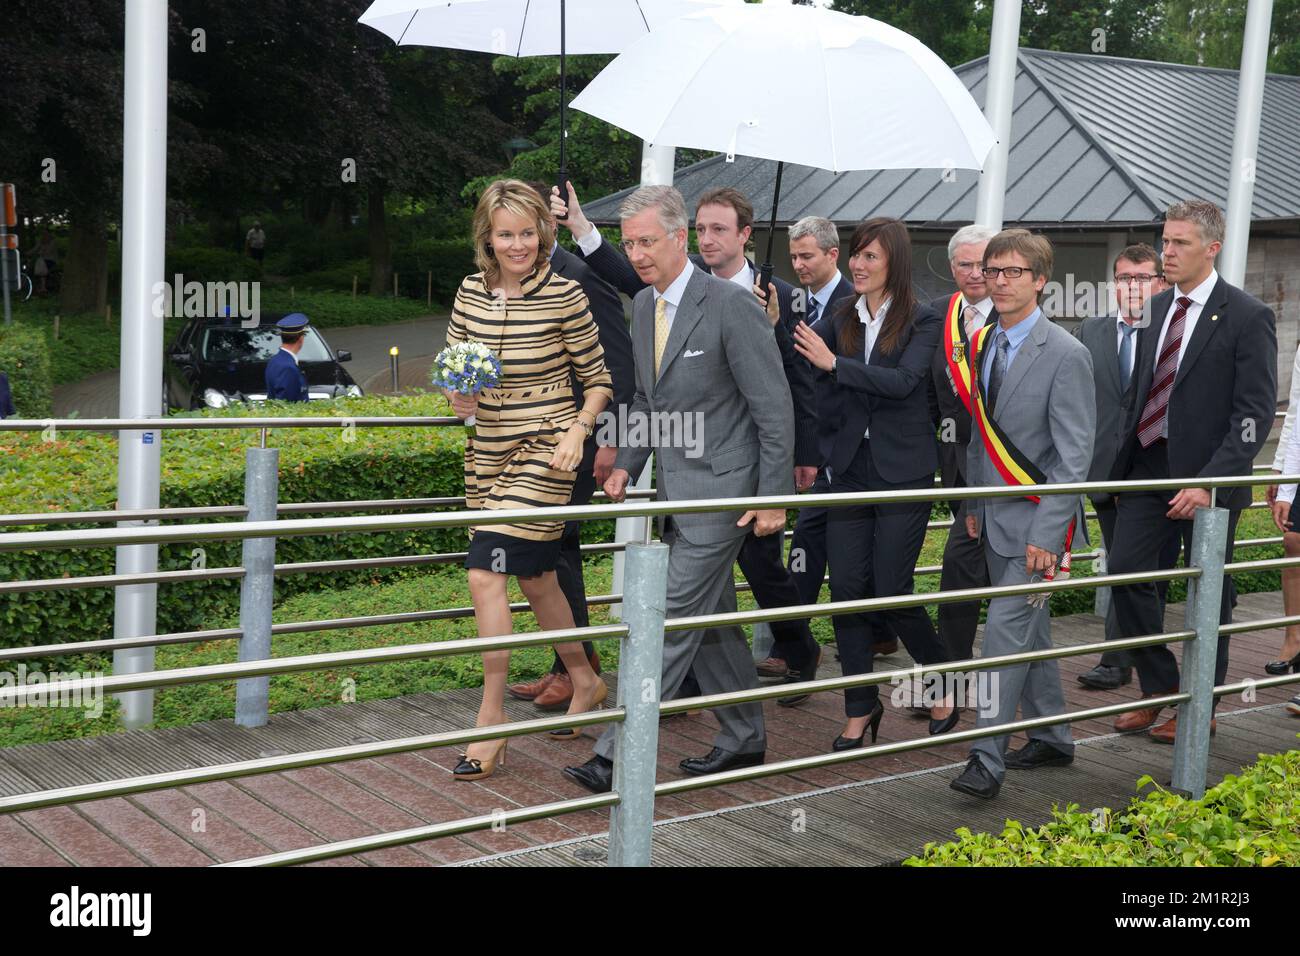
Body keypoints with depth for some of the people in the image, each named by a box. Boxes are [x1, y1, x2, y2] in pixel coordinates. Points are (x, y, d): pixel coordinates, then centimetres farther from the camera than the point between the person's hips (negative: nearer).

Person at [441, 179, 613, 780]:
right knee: (534, 576, 17)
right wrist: (459, 399, -7)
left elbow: (598, 379, -3)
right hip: (488, 451, 6)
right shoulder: (471, 291, 4)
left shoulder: (563, 294, -10)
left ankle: (491, 716, -2)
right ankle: (585, 682, 38)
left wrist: (577, 431, -17)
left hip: (543, 451, -6)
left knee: (485, 575, -13)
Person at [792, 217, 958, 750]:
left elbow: (903, 380, -20)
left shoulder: (921, 322, -5)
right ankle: (860, 709, 15)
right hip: (850, 468, 4)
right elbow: (827, 401, 4)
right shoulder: (841, 320, 8)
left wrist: (834, 363, -22)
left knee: (891, 593, -3)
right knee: (846, 590, 1)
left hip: (902, 472, -4)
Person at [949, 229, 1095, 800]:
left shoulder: (1065, 355, -14)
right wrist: (973, 505, 16)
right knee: (1030, 630, 16)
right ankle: (1052, 738, 30)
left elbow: (1075, 456, -16)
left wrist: (1047, 533, -21)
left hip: (1037, 520, -7)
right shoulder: (982, 345, 8)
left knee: (1006, 632, -11)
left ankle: (986, 759, -5)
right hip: (997, 519, 8)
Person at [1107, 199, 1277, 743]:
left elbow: (1255, 414, -15)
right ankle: (1158, 689, 19)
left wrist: (1209, 482, -21)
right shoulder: (1158, 308, 10)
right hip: (1149, 468, 6)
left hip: (1206, 478, -6)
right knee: (1127, 572, 1)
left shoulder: (1247, 318, -10)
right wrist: (1125, 454, 8)